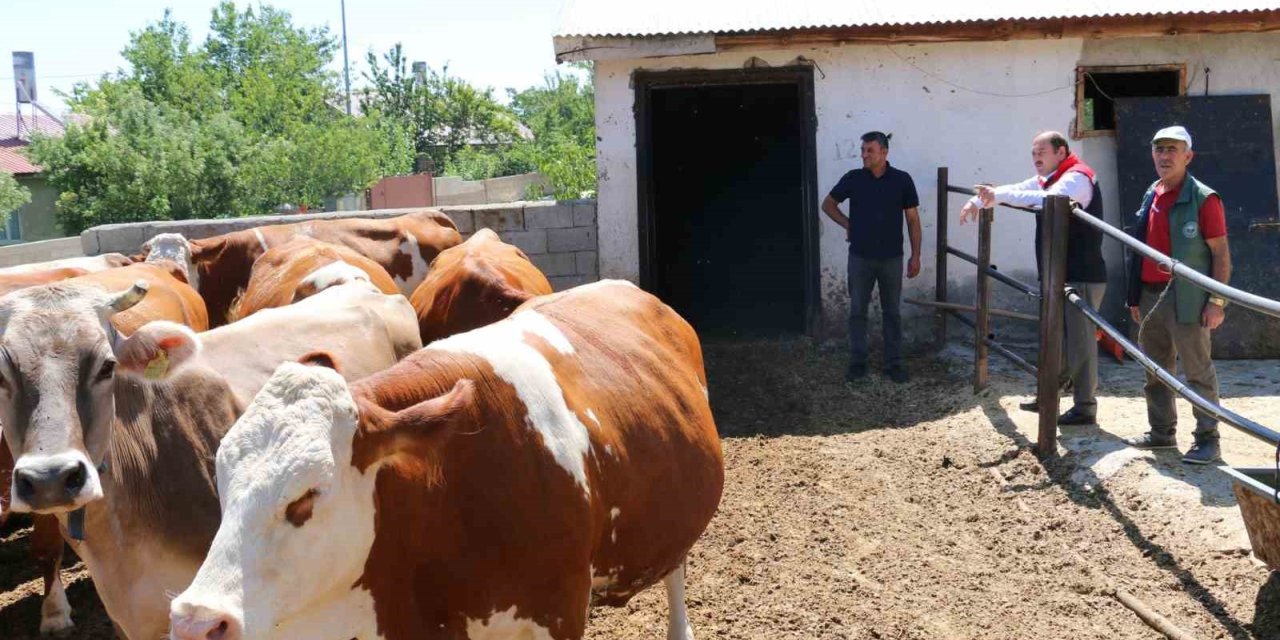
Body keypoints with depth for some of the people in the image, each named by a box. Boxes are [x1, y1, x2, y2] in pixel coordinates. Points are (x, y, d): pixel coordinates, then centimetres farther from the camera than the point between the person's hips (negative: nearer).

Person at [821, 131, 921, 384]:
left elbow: (913, 219, 0)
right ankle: (857, 362, 17)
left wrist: (915, 255, -3)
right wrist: (847, 224, 2)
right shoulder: (853, 179, -3)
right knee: (857, 311, 6)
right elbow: (828, 204, 12)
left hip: (891, 258, -1)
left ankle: (894, 363, 16)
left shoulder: (902, 180, -5)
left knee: (892, 312, 7)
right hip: (860, 258, 1)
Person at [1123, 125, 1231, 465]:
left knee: (1198, 371, -3)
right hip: (1150, 296, 8)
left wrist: (1217, 301, -15)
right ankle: (1161, 431, 25)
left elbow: (1221, 254, -10)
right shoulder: (1150, 196, 13)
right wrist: (1136, 296, 17)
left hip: (1185, 298, -7)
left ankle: (1207, 439, 3)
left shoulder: (1203, 198, -9)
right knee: (1155, 370, 14)